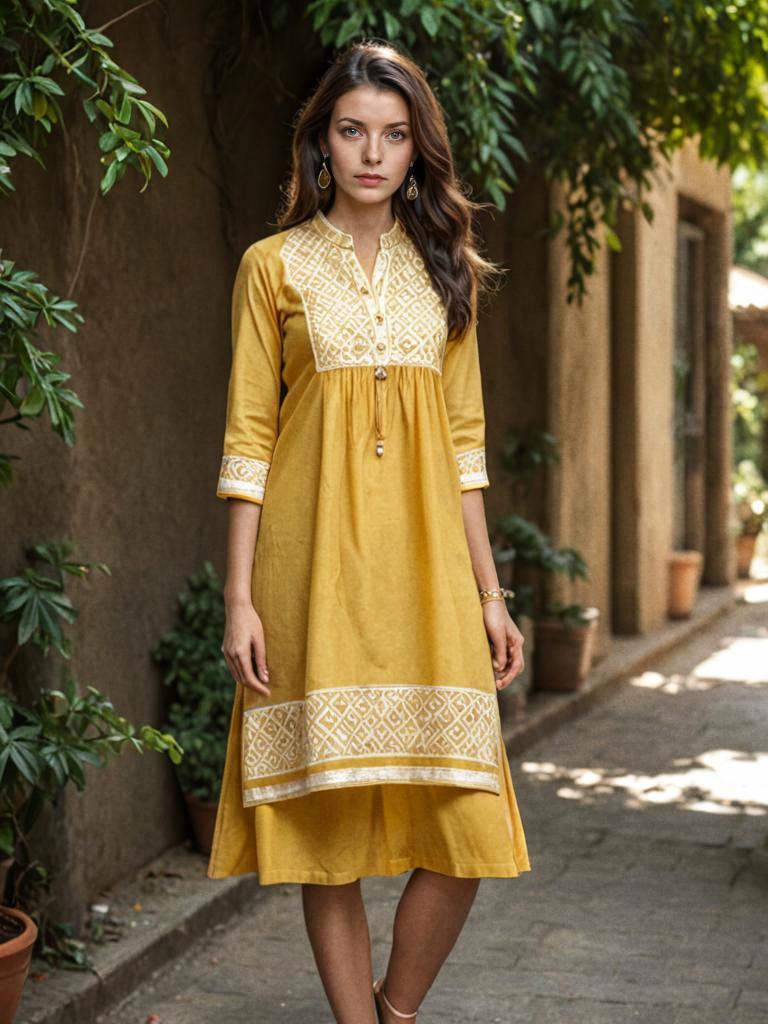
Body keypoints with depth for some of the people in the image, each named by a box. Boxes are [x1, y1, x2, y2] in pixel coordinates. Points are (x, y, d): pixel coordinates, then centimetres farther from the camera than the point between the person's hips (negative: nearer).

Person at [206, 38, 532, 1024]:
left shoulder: (443, 269, 14)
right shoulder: (274, 265, 6)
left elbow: (463, 442, 14)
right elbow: (248, 440, 2)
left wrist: (489, 593, 9)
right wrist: (240, 599, -5)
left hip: (424, 567, 3)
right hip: (316, 565, -2)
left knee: (463, 826, -3)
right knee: (330, 825, 0)